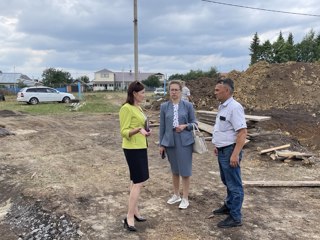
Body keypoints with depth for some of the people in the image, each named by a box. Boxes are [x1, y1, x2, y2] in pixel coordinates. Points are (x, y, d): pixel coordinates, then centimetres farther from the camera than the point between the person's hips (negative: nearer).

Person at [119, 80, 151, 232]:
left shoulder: (138, 107, 10)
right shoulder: (126, 108, -16)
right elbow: (124, 131, -18)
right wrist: (138, 130, -34)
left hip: (140, 147, 9)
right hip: (132, 148, -9)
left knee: (136, 181, 13)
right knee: (139, 182, -8)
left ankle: (135, 211, 24)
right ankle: (129, 218, 0)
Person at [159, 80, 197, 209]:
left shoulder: (188, 105, -2)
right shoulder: (164, 106, 2)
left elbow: (194, 123, 3)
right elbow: (162, 126, 5)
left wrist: (185, 126, -17)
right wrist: (161, 144, 4)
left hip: (185, 141, -2)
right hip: (170, 142, 2)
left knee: (185, 170, 1)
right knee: (175, 170, 15)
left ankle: (185, 198, 16)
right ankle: (176, 195, 32)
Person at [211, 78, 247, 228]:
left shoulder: (234, 107, -20)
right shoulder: (223, 106, 11)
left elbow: (242, 132, -25)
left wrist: (235, 154, -27)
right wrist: (217, 146, 23)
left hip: (230, 151, -10)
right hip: (222, 151, 10)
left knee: (234, 185, 2)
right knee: (227, 181, 23)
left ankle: (235, 218, 13)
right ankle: (229, 206, 40)